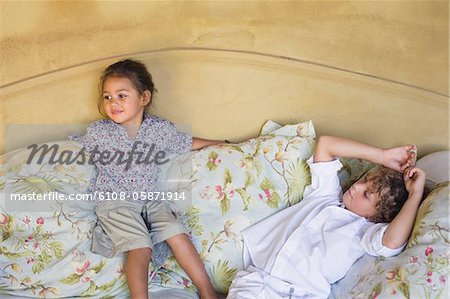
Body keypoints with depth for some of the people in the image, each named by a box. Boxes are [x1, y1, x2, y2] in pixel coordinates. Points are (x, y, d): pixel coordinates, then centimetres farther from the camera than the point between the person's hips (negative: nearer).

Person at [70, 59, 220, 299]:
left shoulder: (161, 129, 2)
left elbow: (189, 143, 16)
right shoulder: (97, 132, -2)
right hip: (114, 202, -2)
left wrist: (222, 144, 20)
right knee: (141, 248, -22)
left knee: (177, 235, -13)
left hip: (149, 199, 3)